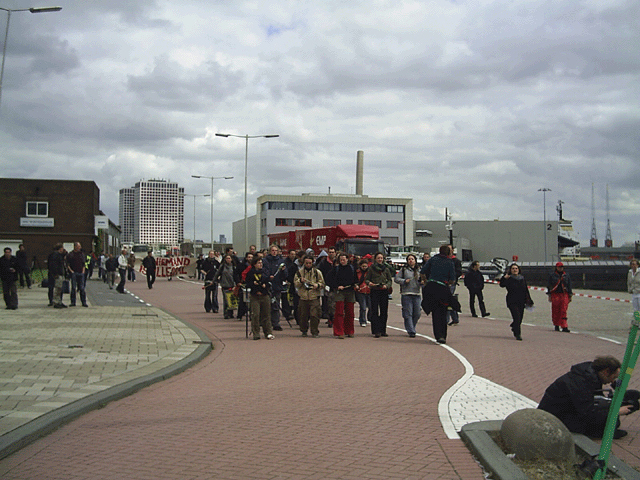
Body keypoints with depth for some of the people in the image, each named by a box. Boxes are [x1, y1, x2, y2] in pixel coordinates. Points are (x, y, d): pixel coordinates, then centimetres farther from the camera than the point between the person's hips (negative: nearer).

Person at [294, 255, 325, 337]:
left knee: (314, 315, -9)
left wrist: (317, 285, -11)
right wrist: (300, 281, -13)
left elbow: (322, 283, 9)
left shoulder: (317, 272, 7)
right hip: (303, 297, 2)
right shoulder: (299, 272, 9)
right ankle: (304, 331, 22)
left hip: (314, 297, -2)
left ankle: (315, 332, 0)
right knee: (303, 316, 6)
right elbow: (295, 284, 7)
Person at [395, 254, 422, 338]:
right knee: (408, 313, -7)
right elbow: (396, 279, 3)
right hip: (406, 294, -4)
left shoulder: (418, 270, 16)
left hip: (416, 294, 4)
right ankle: (411, 331, -5)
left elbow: (422, 280, 21)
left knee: (417, 313, 3)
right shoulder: (404, 269, 4)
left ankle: (410, 327, 23)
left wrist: (422, 282, -1)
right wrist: (404, 281, -10)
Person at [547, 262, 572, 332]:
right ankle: (556, 325, 17)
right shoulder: (552, 276, 5)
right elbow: (549, 286, 6)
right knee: (556, 312, 3)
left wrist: (570, 296, 11)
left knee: (563, 311, -6)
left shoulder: (566, 276, 11)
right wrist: (549, 295, 1)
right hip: (555, 295, -1)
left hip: (564, 295, 1)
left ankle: (564, 327, -9)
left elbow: (569, 286, 15)